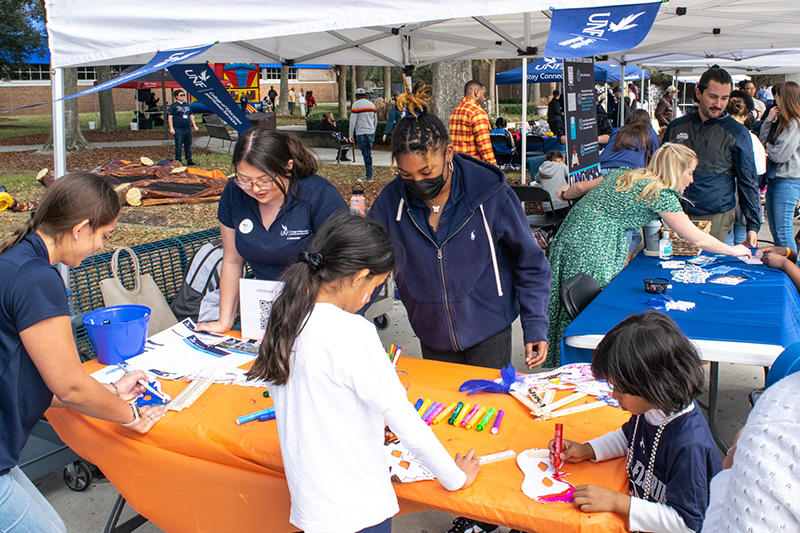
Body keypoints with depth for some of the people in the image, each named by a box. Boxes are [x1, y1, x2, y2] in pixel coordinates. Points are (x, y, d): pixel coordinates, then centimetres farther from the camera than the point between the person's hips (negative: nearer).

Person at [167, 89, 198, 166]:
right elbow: (170, 117, -5)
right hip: (178, 130, -5)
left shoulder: (188, 105, 17)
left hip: (188, 128, 5)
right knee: (178, 145, -3)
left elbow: (191, 116, 25)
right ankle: (178, 161, 3)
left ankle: (189, 160, 17)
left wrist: (194, 125, 20)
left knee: (188, 145, 9)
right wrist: (171, 128, -13)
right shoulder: (173, 106, 0)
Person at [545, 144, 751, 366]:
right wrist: (733, 250, 16)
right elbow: (697, 239, 0)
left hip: (570, 234, 9)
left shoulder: (623, 173, 16)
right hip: (592, 246, -8)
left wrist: (565, 193, 50)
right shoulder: (662, 194, -5)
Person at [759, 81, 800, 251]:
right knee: (775, 230, 14)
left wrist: (768, 146, 2)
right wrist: (768, 121, 2)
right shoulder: (783, 121, 14)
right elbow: (761, 142, 12)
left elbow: (780, 155, -17)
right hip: (774, 180, 9)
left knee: (783, 231, -8)